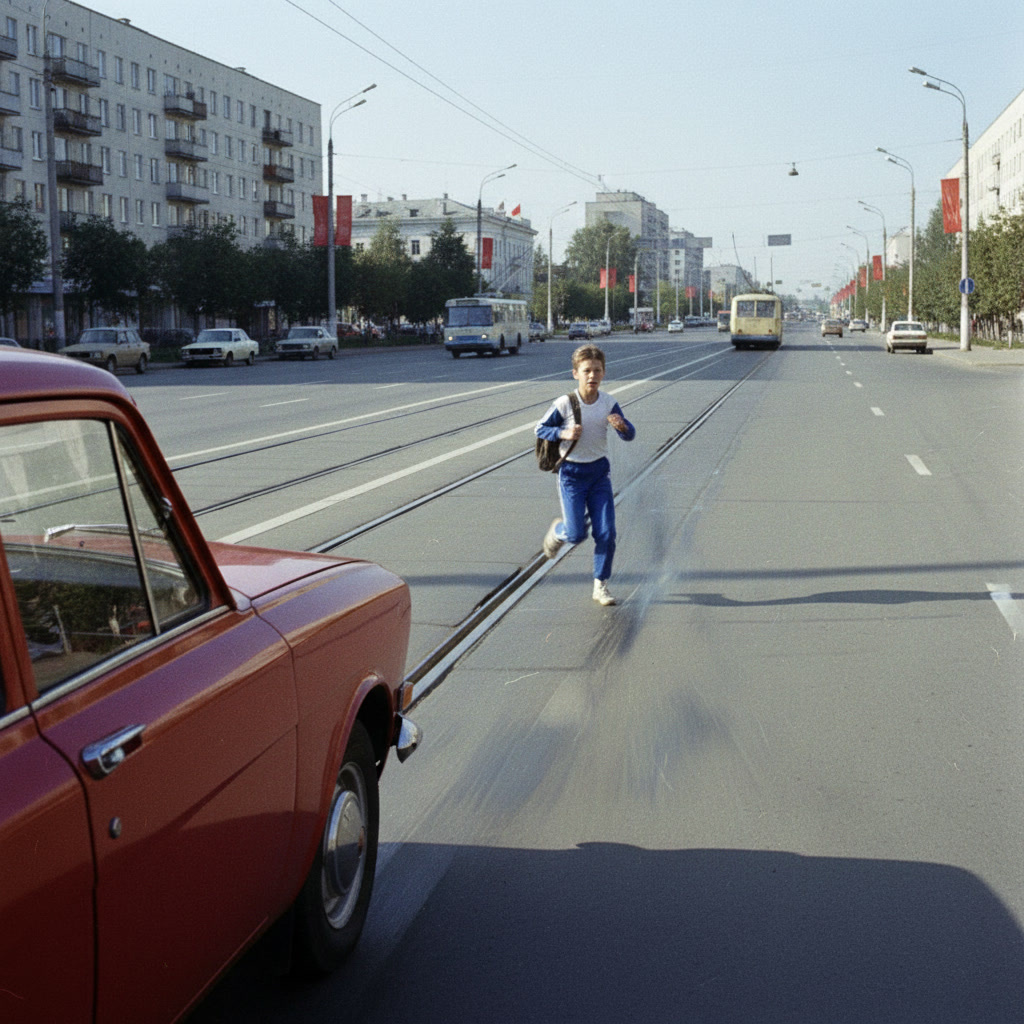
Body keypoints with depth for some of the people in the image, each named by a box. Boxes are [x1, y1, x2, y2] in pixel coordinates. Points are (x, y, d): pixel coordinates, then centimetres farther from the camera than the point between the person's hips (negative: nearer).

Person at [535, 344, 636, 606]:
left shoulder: (609, 404, -5)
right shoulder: (564, 404, -14)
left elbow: (630, 435, -1)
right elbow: (540, 429, -5)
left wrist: (621, 426, -24)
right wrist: (564, 433, -22)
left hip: (599, 472, 3)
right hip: (571, 473, -3)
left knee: (606, 533, -2)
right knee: (576, 534, -4)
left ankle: (600, 586, 12)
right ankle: (557, 531, 34)